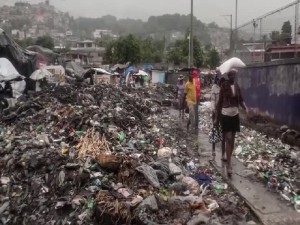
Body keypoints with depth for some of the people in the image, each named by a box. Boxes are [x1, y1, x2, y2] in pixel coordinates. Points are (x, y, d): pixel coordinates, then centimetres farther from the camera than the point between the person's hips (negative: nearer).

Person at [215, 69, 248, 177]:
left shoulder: (236, 85, 5)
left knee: (232, 139, 13)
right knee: (228, 139, -10)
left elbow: (240, 100, 9)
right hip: (225, 114, -6)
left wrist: (246, 108, -13)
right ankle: (229, 165, -8)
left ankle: (229, 160, 28)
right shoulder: (224, 85, -10)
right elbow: (220, 101, -7)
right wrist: (217, 118, -5)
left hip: (235, 114, 6)